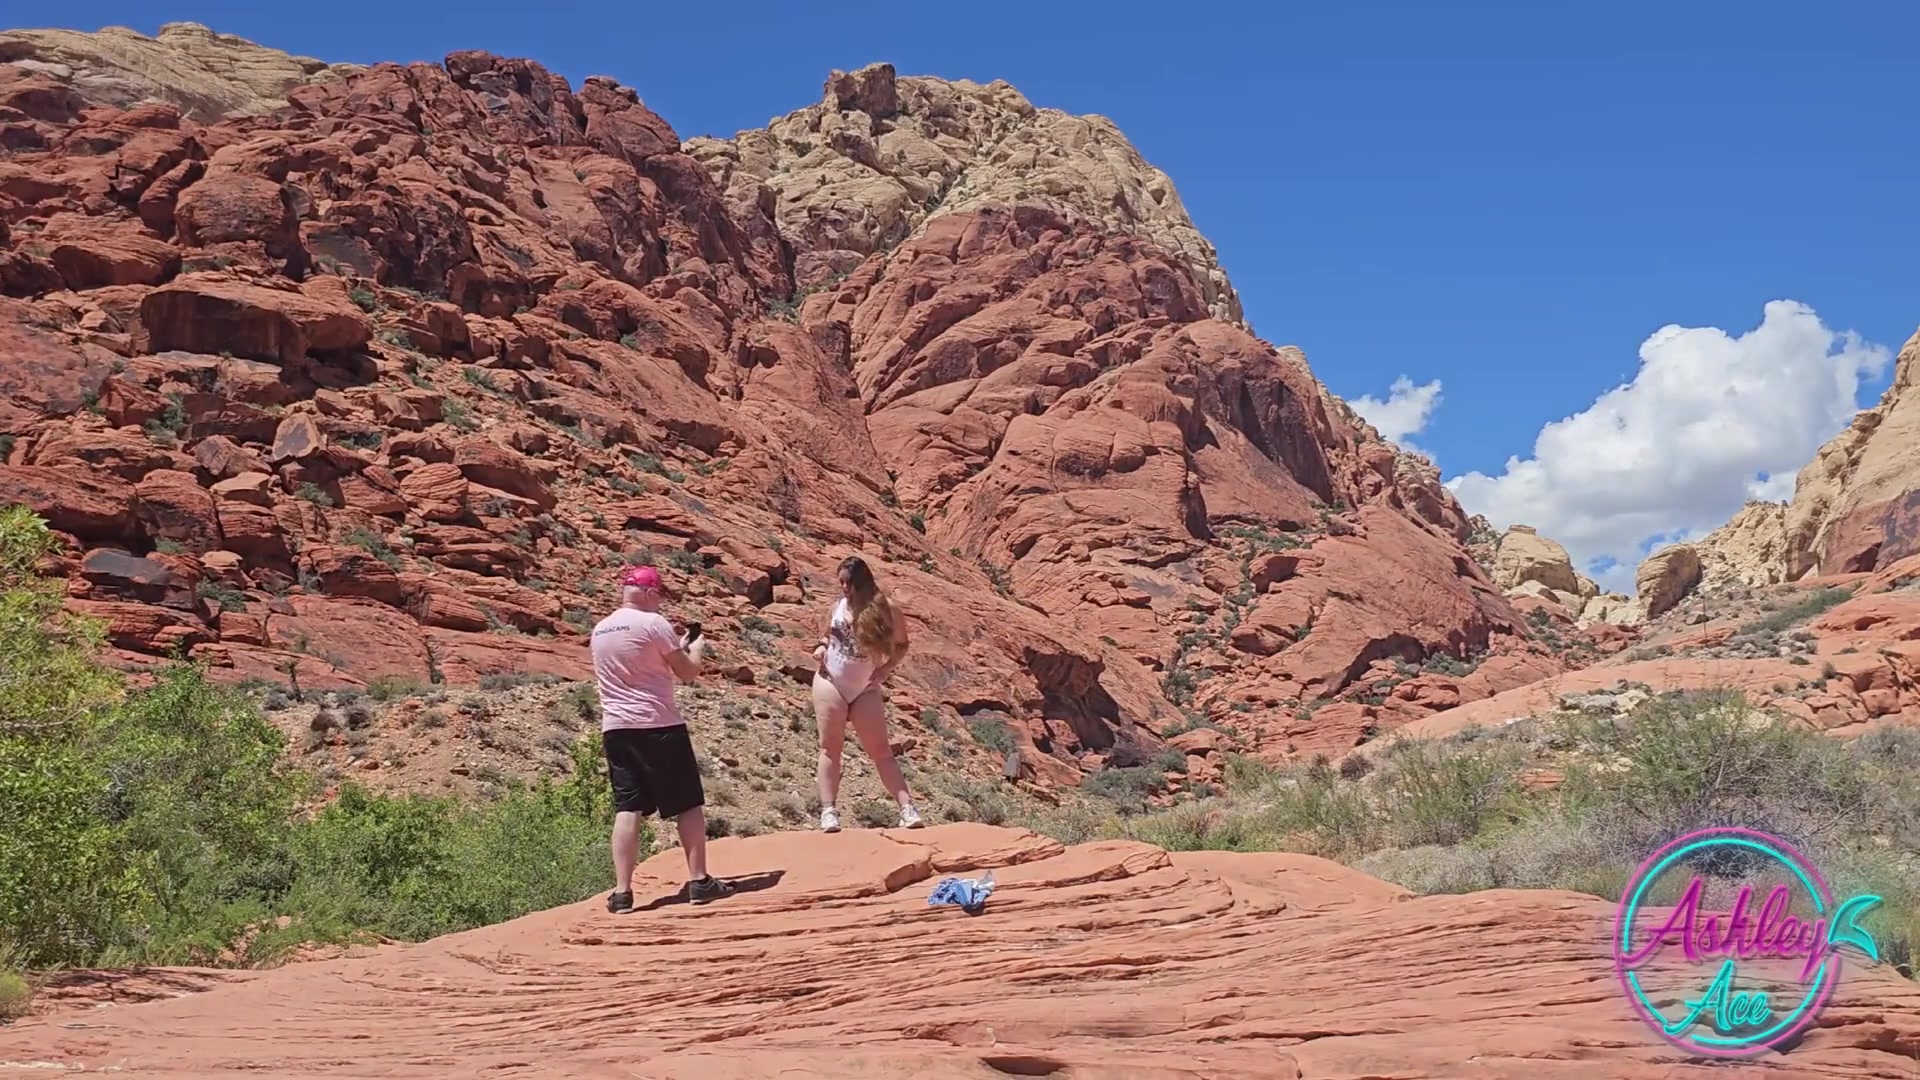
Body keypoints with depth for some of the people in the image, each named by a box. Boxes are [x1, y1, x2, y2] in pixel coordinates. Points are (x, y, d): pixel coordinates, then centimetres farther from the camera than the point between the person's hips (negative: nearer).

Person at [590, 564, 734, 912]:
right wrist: (697, 649, 15)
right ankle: (699, 881, 8)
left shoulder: (600, 630, 12)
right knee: (688, 804, 6)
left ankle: (622, 892, -4)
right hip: (659, 726, -6)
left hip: (616, 728, 6)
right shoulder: (654, 623, -9)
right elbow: (688, 672, -4)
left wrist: (675, 647, 28)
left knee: (627, 809, 3)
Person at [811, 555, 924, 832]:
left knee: (881, 751, -3)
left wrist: (886, 668, -11)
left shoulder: (885, 608, -7)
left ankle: (907, 809, -6)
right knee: (830, 748, -2)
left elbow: (902, 644, 4)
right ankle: (829, 812, -3)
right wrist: (821, 648, -2)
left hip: (865, 690, -2)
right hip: (830, 683, 2)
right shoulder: (838, 607, 3)